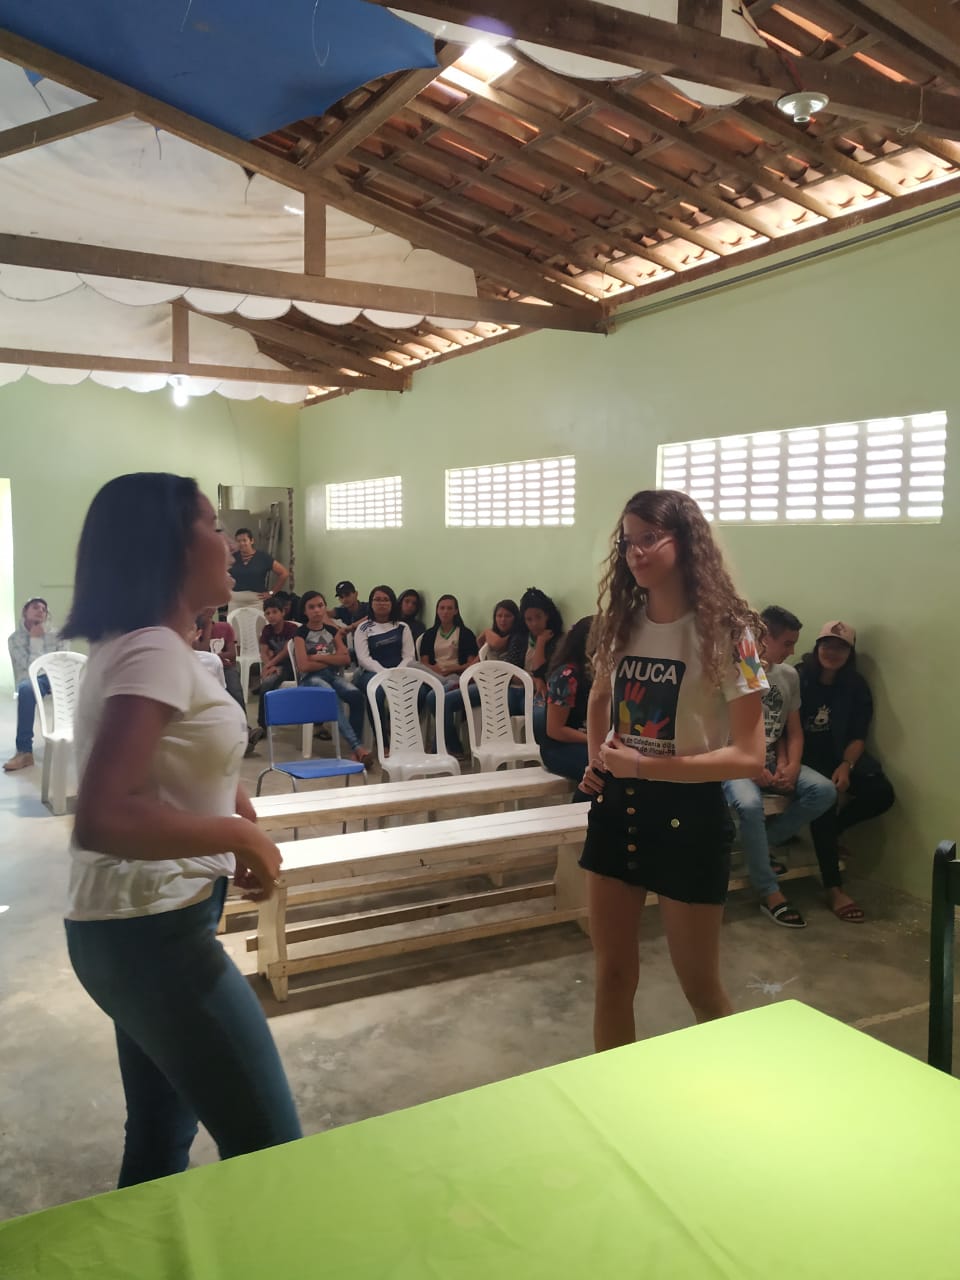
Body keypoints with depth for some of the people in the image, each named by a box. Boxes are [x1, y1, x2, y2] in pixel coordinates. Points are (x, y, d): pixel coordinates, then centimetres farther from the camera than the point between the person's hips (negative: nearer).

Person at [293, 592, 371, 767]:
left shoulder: (333, 631, 16)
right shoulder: (301, 634, 5)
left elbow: (346, 659, 5)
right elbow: (303, 666, -7)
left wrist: (319, 657, -4)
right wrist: (332, 660, 1)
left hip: (334, 676, 4)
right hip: (311, 678, -4)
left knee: (356, 694, -30)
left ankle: (356, 750, -30)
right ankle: (357, 746, -45)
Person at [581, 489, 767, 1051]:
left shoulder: (724, 631, -14)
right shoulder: (622, 620, 2)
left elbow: (749, 756, -17)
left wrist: (645, 766, -21)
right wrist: (598, 761, 2)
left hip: (687, 814, -5)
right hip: (616, 808, 5)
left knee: (700, 985, 12)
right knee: (614, 973, 15)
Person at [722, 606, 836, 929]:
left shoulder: (790, 675, 8)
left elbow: (794, 730, 11)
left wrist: (791, 766, -8)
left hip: (774, 762, 6)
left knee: (824, 791, -18)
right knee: (749, 805, -36)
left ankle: (761, 843, -3)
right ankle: (770, 894, -22)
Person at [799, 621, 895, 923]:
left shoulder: (856, 687, 4)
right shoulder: (798, 678, -5)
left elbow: (858, 737, 2)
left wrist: (845, 765, -17)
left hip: (840, 756, 4)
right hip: (805, 756, -4)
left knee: (881, 793, -20)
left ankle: (832, 830, 9)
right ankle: (833, 889, -25)